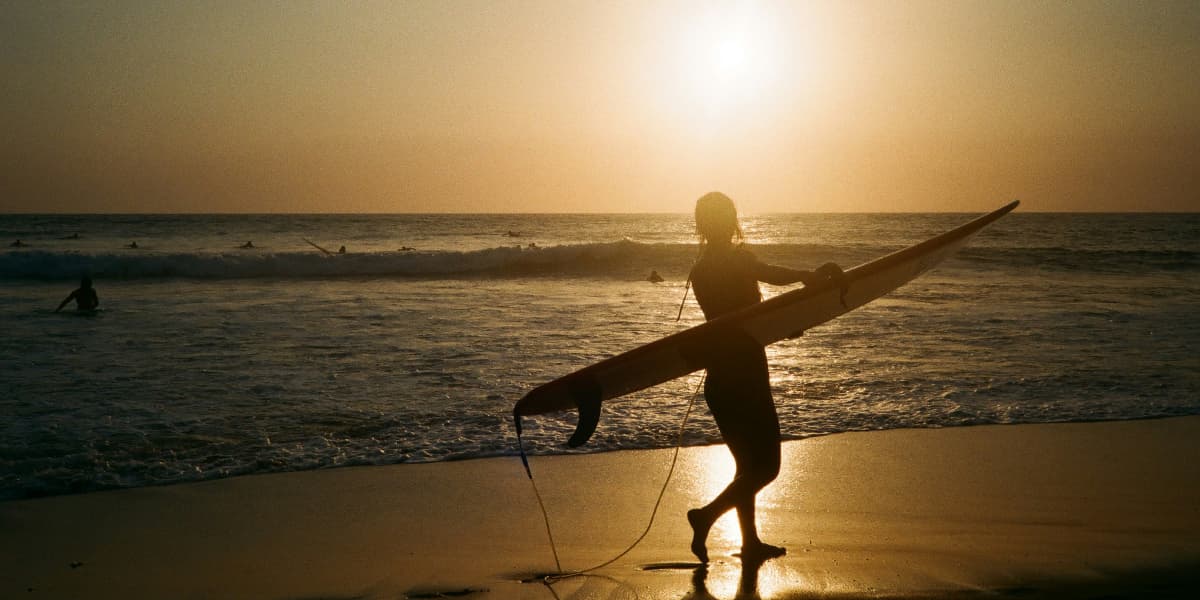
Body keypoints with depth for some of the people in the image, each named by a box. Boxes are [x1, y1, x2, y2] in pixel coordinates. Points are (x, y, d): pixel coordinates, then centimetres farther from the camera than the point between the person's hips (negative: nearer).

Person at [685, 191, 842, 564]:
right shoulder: (736, 258, -11)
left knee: (748, 465, 18)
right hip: (745, 380, -8)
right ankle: (707, 515, -16)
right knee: (766, 467, -1)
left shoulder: (700, 270, 12)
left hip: (720, 382, 8)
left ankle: (751, 542, 22)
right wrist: (810, 275, -19)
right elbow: (772, 275, -32)